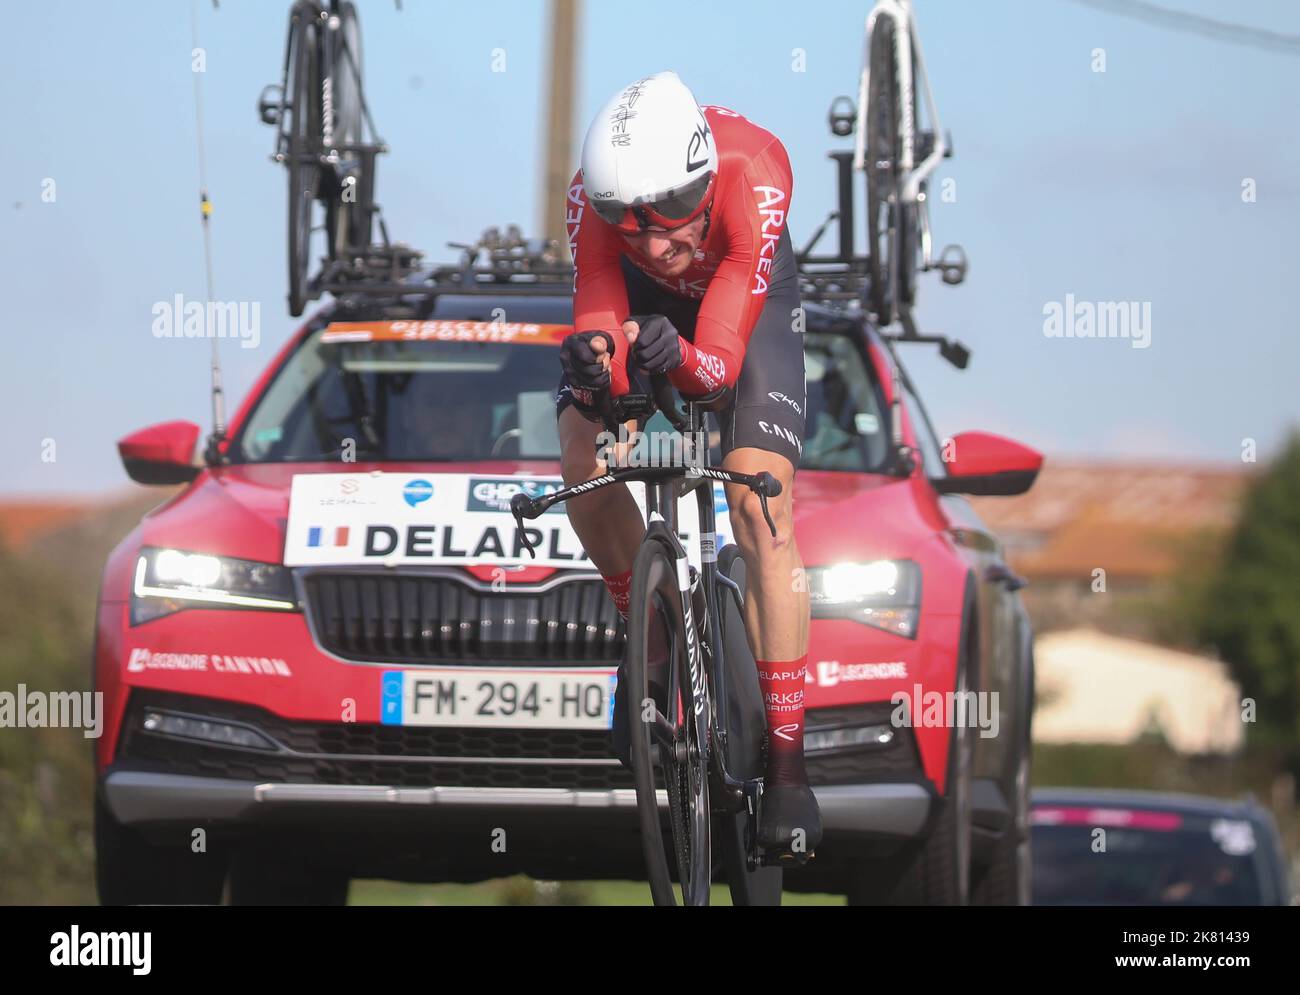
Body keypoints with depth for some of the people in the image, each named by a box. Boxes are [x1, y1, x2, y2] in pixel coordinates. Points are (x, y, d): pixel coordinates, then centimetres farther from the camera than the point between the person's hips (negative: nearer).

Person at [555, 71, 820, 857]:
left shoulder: (754, 178, -42)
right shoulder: (595, 196, -36)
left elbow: (723, 359, -44)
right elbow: (599, 320, -37)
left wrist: (681, 358, -66)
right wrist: (593, 358, -60)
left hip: (750, 298, -2)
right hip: (641, 299, 2)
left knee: (761, 506, -17)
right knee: (586, 468, -22)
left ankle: (788, 764, -13)